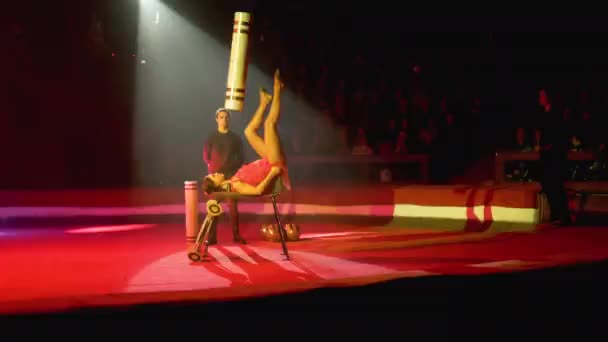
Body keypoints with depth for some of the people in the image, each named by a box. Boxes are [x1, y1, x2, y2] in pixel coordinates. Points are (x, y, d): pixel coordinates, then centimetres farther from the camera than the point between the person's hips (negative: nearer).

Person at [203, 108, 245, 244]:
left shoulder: (235, 138, 10)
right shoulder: (211, 137, 7)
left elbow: (241, 157, 9)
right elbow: (206, 157, 6)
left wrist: (232, 167, -6)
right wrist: (213, 168, -6)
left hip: (231, 175, 1)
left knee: (233, 205, -1)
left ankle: (236, 235, 3)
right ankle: (212, 236, -5)